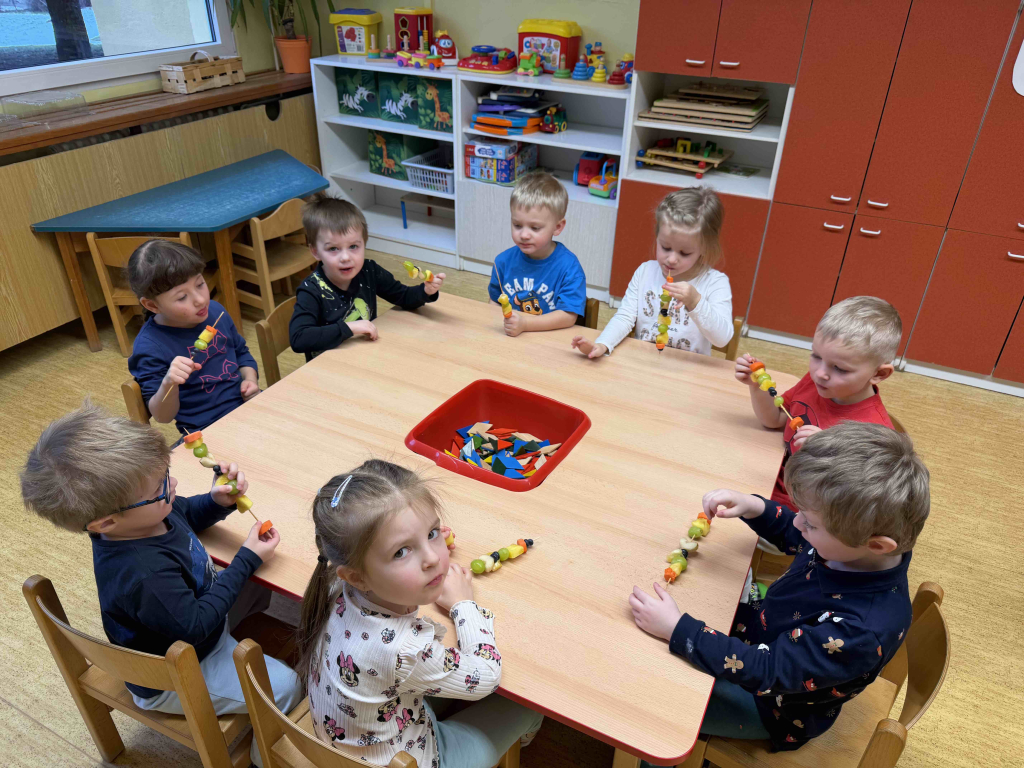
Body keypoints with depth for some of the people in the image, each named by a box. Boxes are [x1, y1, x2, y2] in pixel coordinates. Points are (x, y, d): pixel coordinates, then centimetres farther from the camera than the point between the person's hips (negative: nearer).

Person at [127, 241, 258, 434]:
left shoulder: (215, 311, 3)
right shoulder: (149, 347, -15)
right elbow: (162, 416, -11)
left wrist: (250, 379, 0)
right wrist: (169, 383, -31)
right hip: (208, 432, -5)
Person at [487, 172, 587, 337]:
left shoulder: (568, 266, -10)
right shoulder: (504, 261, 3)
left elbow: (568, 316, -15)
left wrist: (524, 323, -25)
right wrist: (502, 323, -7)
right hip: (508, 337, 3)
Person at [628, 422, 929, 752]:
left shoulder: (863, 629, -41)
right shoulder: (851, 537, -20)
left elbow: (765, 672, -35)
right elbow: (790, 533, 3)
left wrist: (677, 628, -35)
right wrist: (752, 507, -16)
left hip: (772, 705, -7)